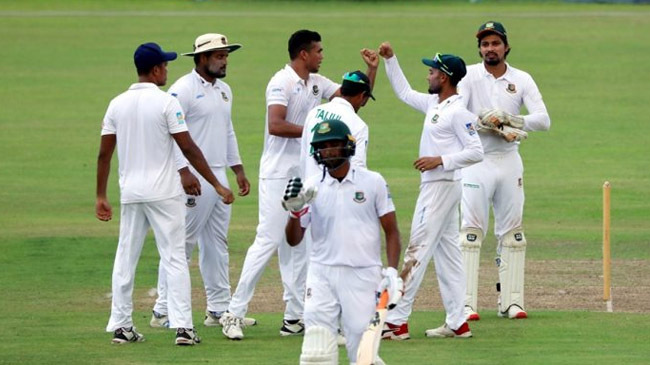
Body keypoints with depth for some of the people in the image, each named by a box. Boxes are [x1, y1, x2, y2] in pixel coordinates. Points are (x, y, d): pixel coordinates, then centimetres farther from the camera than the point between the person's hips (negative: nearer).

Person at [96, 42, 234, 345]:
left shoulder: (117, 104, 5)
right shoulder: (166, 103, -10)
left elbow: (104, 153, 5)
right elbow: (188, 148, -12)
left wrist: (101, 197, 11)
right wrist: (217, 185, -8)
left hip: (130, 193, 5)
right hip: (163, 192, -5)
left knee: (125, 258, 12)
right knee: (174, 258, -2)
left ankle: (120, 326, 13)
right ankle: (182, 326, -9)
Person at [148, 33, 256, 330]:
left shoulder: (224, 90, 16)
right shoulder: (183, 90, -12)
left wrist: (238, 170, 20)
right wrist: (183, 172, -24)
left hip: (219, 176, 9)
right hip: (193, 179, -9)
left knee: (217, 244, 11)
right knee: (182, 242, -8)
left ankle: (219, 310, 17)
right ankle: (162, 312, -4)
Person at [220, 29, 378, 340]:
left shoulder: (318, 83, 13)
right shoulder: (282, 83, -13)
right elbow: (275, 126, -23)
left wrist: (371, 69, 5)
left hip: (305, 175, 9)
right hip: (279, 175, -9)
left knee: (298, 245, 9)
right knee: (268, 240, -12)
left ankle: (294, 317, 12)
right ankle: (235, 312, -11)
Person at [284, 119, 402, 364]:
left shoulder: (373, 182, 4)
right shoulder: (310, 188, 5)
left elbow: (391, 231, 6)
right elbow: (293, 240, 6)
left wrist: (392, 271, -7)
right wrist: (295, 211, -13)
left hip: (363, 278, -1)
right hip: (322, 277, 1)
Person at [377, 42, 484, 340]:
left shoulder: (458, 112, -16)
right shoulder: (433, 104, 12)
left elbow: (476, 152, -18)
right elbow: (404, 92, 28)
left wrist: (440, 160, -22)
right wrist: (390, 60, 22)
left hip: (442, 186, -10)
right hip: (433, 185, 10)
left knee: (418, 250, -10)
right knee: (446, 252, 9)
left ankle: (397, 321, -12)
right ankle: (457, 323, 10)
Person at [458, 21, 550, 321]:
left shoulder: (522, 80, 4)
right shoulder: (469, 76, -1)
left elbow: (543, 120, -6)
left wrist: (510, 120, -20)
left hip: (509, 160, 3)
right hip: (476, 160, -3)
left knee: (512, 231, 5)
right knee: (471, 231, -8)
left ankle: (511, 301, 10)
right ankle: (467, 304, -10)